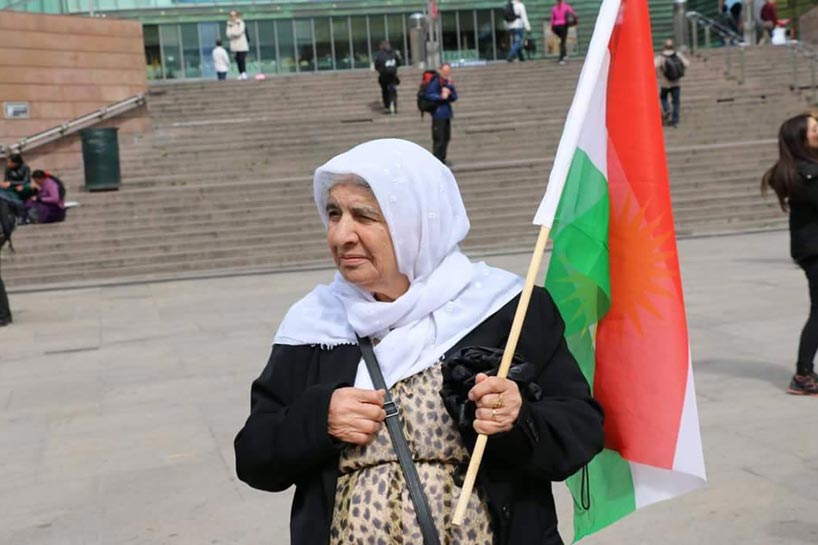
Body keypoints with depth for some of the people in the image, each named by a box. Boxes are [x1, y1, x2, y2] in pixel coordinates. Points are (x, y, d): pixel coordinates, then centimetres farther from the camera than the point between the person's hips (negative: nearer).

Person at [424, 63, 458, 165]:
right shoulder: (435, 82, -13)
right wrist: (441, 97, -25)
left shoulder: (449, 82, 10)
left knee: (446, 138, 14)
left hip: (447, 112, 8)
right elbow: (429, 95, -18)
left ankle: (442, 159, 24)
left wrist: (449, 93, -12)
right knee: (439, 139, -8)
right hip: (438, 112, -8)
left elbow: (454, 97, 8)